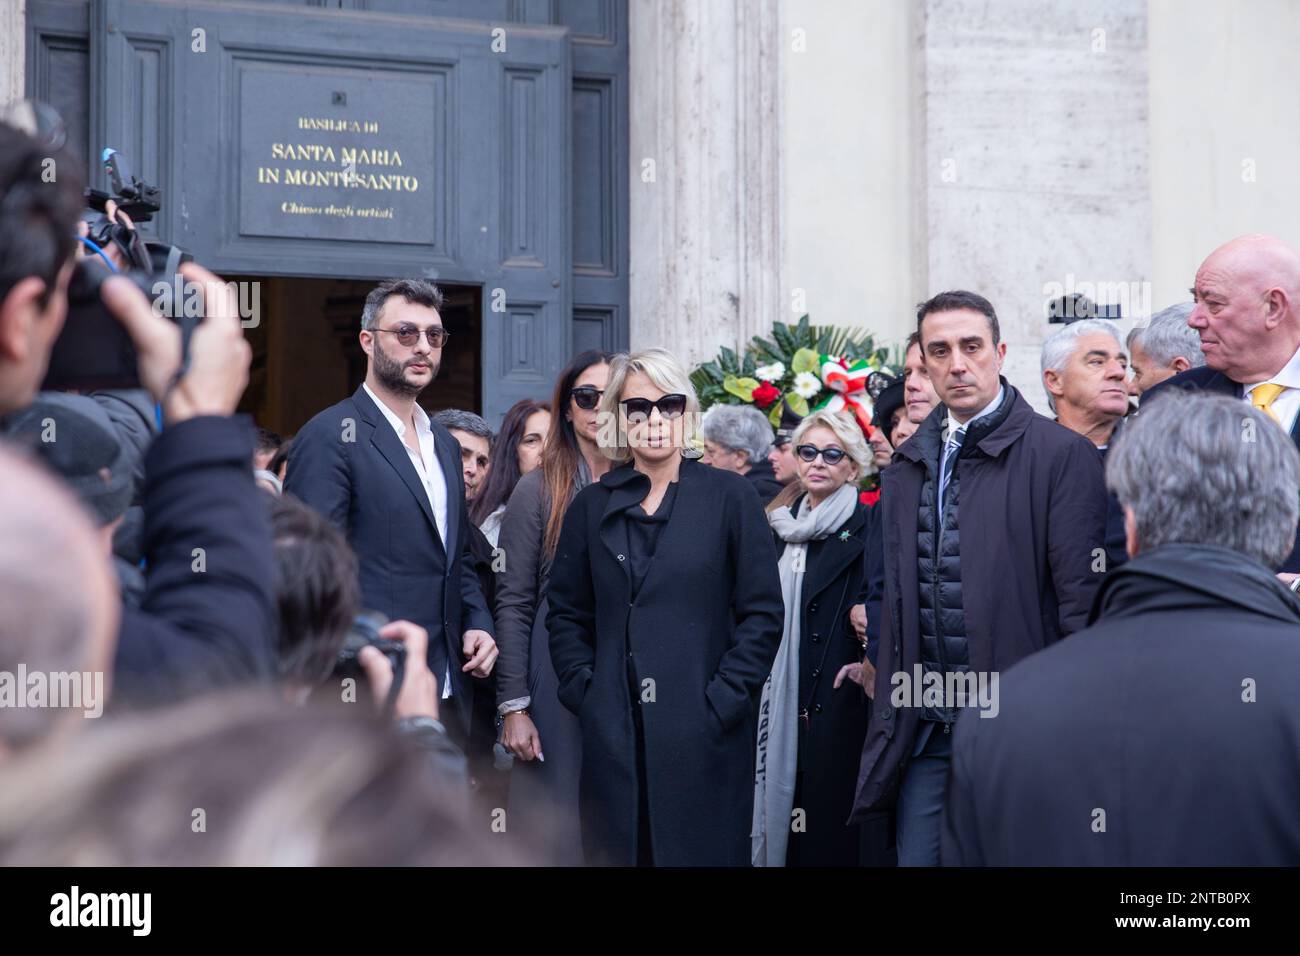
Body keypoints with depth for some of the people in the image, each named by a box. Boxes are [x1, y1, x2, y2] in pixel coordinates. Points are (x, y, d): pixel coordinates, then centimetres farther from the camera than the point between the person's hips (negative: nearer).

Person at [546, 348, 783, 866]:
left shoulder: (730, 496, 2)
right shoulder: (593, 505, 10)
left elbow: (763, 614, 0)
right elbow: (566, 613, 15)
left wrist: (722, 701, -8)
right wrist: (583, 689, 2)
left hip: (704, 736, -2)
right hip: (613, 737, 2)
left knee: (702, 850, 0)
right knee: (616, 851, 5)